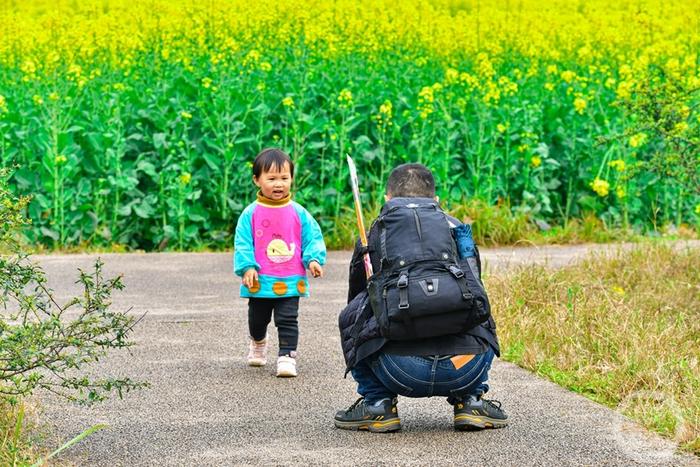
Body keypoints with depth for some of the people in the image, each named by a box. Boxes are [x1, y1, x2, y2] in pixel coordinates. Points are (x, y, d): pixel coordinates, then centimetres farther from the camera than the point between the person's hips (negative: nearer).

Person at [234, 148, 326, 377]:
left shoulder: (298, 212, -1)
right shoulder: (251, 213, -4)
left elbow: (313, 237, 2)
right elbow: (243, 243, -4)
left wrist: (313, 259, -13)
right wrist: (247, 267, -16)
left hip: (290, 281, -1)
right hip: (260, 281, 1)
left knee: (287, 320, -7)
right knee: (257, 319, 19)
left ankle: (287, 356, -1)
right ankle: (258, 342, 49)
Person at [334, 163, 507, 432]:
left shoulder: (375, 233, 21)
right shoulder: (459, 229, 26)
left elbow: (356, 295, 38)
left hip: (399, 372, -2)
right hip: (466, 370, 2)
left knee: (350, 316, 26)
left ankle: (377, 405, 18)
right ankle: (470, 401, 21)